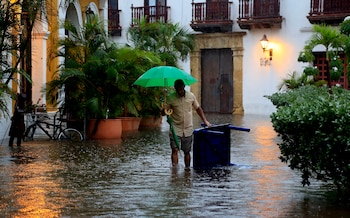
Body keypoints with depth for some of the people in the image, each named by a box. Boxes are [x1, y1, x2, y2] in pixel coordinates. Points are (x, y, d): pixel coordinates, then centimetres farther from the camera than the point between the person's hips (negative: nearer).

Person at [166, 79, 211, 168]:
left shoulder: (191, 96, 0)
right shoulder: (171, 98, -6)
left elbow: (198, 108, 13)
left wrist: (205, 121, 8)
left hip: (188, 129, 2)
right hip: (176, 129, -2)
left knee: (187, 151, 9)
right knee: (175, 149, -12)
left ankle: (187, 168, 19)